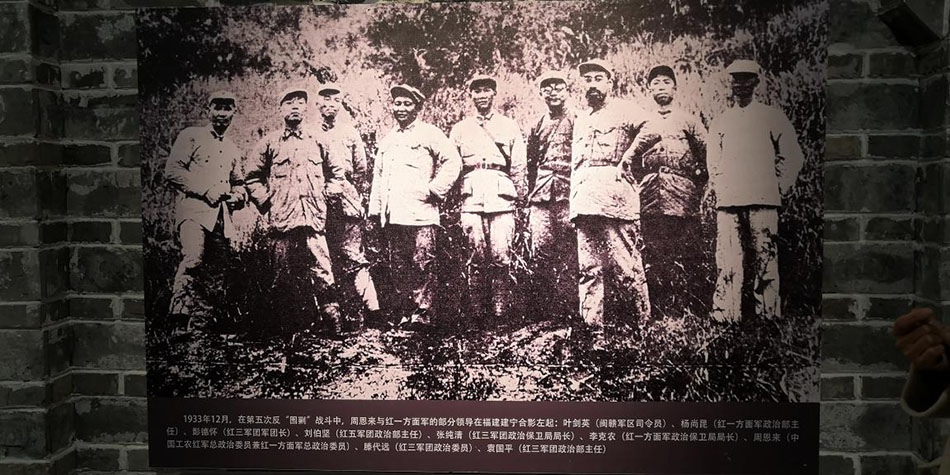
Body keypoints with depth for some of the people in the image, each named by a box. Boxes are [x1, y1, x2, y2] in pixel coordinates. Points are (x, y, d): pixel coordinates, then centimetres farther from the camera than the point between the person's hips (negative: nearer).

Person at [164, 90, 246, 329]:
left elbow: (238, 182, 35)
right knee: (192, 259, -26)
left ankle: (202, 318, 10)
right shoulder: (191, 136, 7)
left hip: (222, 215, 6)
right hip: (194, 209, -6)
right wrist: (206, 190, -10)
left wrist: (238, 195, 11)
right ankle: (179, 316, -22)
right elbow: (172, 170, -3)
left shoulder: (233, 150, 26)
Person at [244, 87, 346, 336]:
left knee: (322, 271, -6)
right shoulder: (269, 143, 8)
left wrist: (323, 198, 12)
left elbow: (337, 172, 22)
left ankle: (334, 321, -3)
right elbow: (253, 178, 11)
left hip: (313, 219, 0)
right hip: (282, 220, 0)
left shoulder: (317, 141, 13)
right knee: (285, 274, 5)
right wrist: (268, 203, 2)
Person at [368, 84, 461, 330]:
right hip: (391, 215, 6)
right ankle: (408, 310, 13)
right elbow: (378, 174, 27)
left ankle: (422, 312, -2)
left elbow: (453, 162, -4)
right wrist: (375, 208, 18)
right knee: (398, 266, 5)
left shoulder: (429, 133, 3)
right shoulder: (387, 139, 24)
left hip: (420, 213, -6)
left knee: (422, 264, -7)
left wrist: (434, 190, -8)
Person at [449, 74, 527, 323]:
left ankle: (501, 310, -3)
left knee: (501, 255, -10)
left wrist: (519, 198, 6)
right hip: (471, 195, 1)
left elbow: (519, 166, 13)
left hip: (501, 195, -1)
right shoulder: (459, 129, 19)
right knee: (476, 255, -3)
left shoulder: (509, 126, 17)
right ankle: (477, 312, 3)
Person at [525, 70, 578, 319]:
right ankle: (542, 307, 4)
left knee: (569, 252, -7)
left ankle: (567, 306, -3)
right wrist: (529, 195, 16)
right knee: (540, 251, -2)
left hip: (568, 195, -3)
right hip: (540, 196, 4)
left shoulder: (578, 122, 8)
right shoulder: (537, 127, 21)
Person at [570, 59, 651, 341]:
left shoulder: (623, 111, 8)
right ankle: (594, 332, 2)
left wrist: (626, 156, -6)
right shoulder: (580, 120, 27)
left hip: (614, 195, -5)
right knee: (589, 268, 1)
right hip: (583, 200, 6)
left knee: (624, 265, -8)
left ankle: (641, 325, 3)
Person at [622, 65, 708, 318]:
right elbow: (632, 155, 19)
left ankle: (692, 311, -5)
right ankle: (660, 312, 4)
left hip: (683, 192, -2)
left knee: (688, 253, -8)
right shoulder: (643, 122, 20)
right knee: (653, 253, -1)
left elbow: (707, 155, 9)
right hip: (650, 192, 2)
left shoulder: (689, 120, 14)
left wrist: (697, 184, -1)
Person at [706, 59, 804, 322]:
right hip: (727, 202, 2)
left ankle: (768, 316, 0)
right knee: (727, 264, -4)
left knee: (766, 261, -5)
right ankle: (723, 318, -3)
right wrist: (719, 190, 12)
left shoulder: (773, 117, 9)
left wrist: (780, 189, 5)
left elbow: (793, 157, 10)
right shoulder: (719, 122, 17)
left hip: (763, 201, -2)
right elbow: (712, 162, 22)